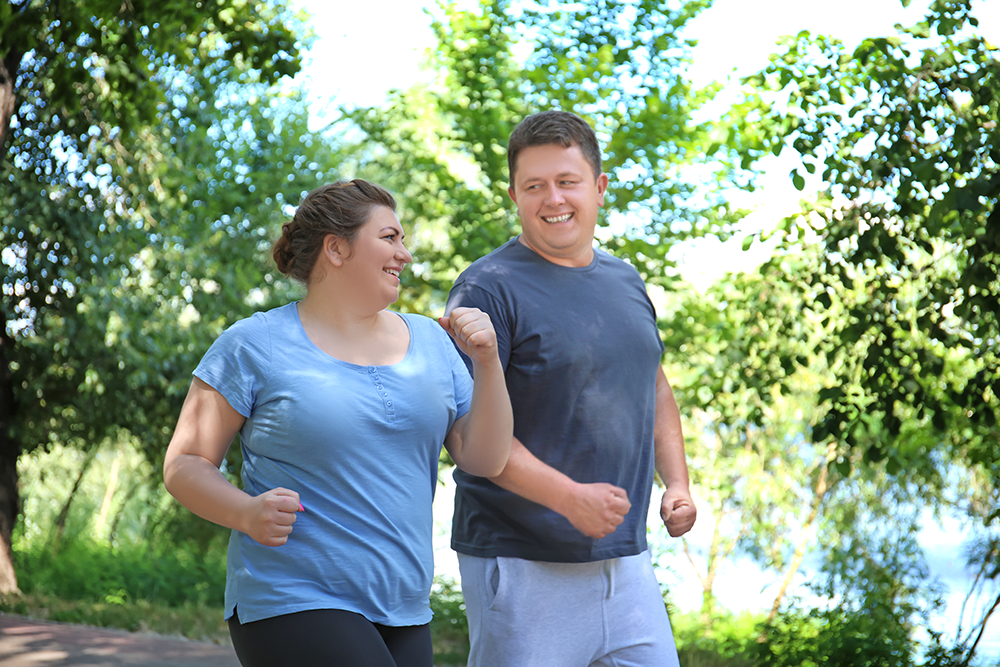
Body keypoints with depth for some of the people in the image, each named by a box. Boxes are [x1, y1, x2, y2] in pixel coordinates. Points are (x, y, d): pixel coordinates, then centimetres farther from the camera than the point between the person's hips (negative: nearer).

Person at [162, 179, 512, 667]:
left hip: (403, 615, 6)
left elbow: (485, 460, 7)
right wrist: (247, 513, -21)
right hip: (291, 605, -6)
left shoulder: (429, 342, 11)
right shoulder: (254, 345, -3)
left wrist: (487, 363, -6)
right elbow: (184, 465, -2)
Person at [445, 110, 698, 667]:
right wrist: (569, 497, -23)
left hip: (626, 559, 7)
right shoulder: (488, 289, -9)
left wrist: (677, 482, 11)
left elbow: (655, 387, 26)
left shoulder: (626, 281, 13)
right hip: (522, 567, -6)